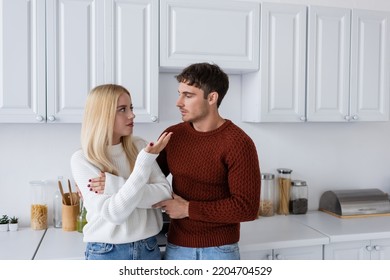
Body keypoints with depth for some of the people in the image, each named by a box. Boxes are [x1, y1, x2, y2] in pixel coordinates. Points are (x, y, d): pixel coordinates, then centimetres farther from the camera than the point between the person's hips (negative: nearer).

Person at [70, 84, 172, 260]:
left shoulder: (139, 146, 0)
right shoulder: (82, 159, -10)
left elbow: (165, 193, -8)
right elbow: (114, 213, -20)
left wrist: (117, 186, -19)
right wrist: (146, 160, -26)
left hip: (148, 249, 3)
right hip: (105, 253, -3)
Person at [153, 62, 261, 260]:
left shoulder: (238, 143, -16)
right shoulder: (172, 135, 0)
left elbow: (247, 208, -20)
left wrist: (188, 209, -17)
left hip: (220, 251, -4)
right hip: (177, 248, 5)